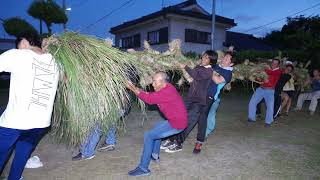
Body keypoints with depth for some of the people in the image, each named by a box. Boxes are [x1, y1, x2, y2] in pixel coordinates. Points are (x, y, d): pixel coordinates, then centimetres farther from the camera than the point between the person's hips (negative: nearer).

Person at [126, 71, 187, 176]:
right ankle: (155, 155, 37)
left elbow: (150, 99, -26)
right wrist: (136, 89, -3)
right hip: (177, 120, 10)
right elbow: (152, 96, 7)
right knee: (157, 127, 30)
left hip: (177, 124, -10)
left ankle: (143, 168, -3)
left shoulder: (167, 92, -25)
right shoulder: (167, 87, 5)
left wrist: (133, 89, -17)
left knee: (148, 136, -9)